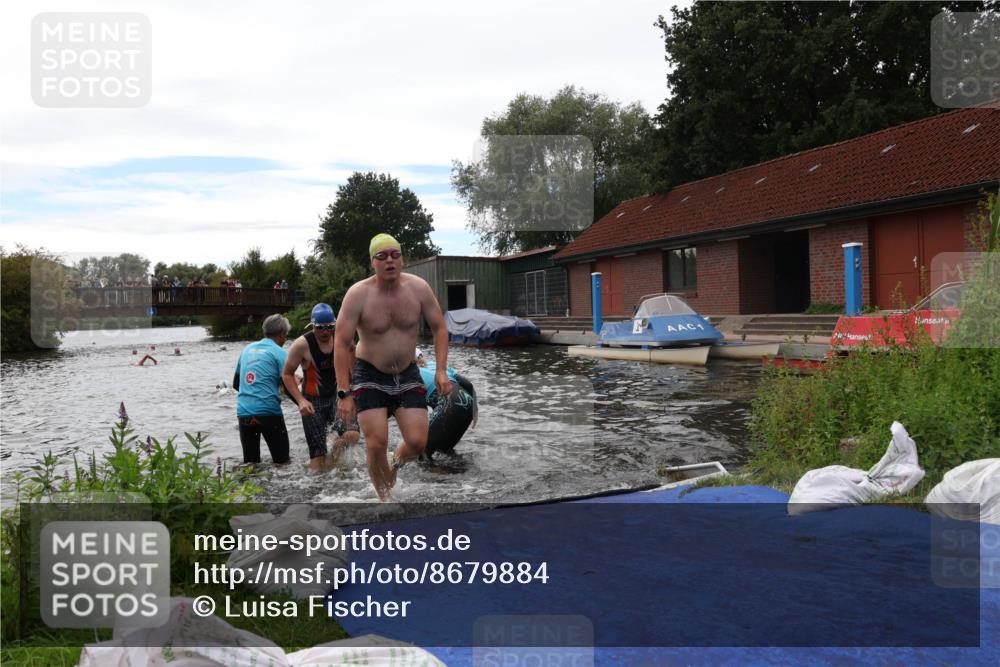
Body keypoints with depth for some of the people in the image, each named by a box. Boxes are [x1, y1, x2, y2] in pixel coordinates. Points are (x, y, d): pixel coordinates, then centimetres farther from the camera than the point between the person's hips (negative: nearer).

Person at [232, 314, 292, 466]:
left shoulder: (247, 349, 15)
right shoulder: (280, 353, -2)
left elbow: (236, 384, 23)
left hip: (243, 412, 5)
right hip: (268, 412, -5)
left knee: (250, 462, 11)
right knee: (282, 461, 2)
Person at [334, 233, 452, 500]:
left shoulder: (418, 288, -8)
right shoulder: (358, 294, -15)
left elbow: (439, 328, 2)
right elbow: (341, 343, -14)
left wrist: (441, 370, -10)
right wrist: (344, 393, -17)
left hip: (408, 375, 3)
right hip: (370, 376, -2)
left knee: (418, 443, -4)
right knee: (376, 444, -9)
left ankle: (396, 461, 32)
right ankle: (385, 498, 15)